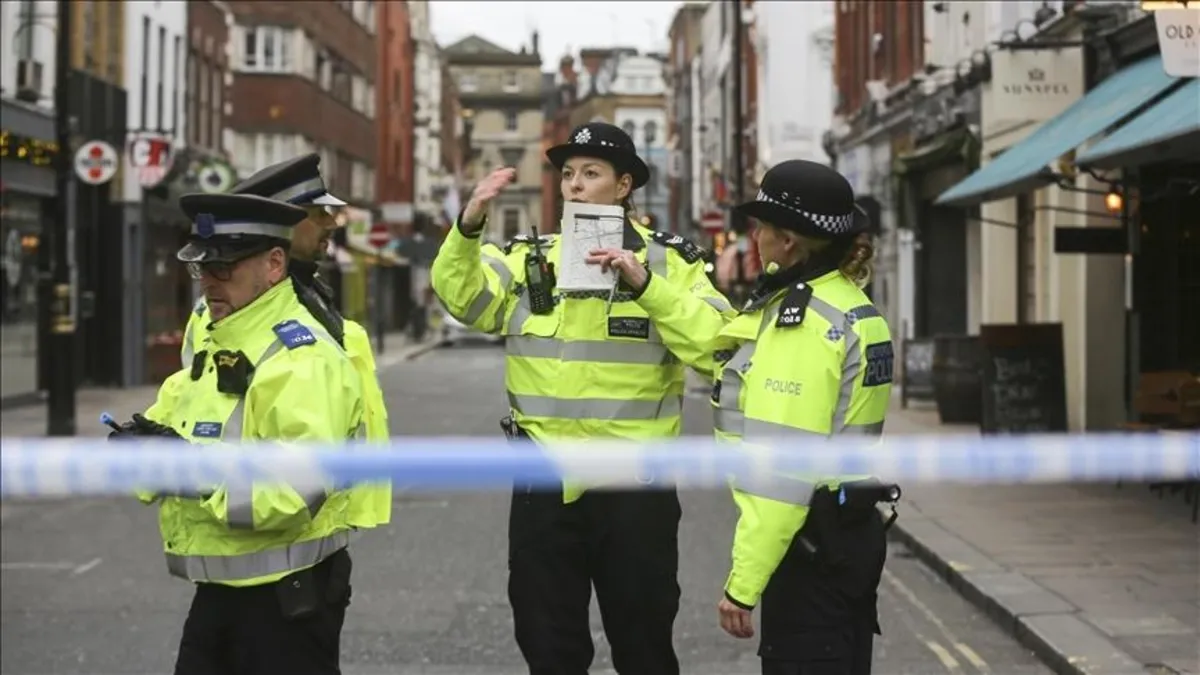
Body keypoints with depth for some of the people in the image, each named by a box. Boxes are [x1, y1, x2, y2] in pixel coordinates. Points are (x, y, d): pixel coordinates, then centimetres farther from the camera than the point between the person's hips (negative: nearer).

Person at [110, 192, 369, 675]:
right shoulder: (215, 349, 13)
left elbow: (298, 488, -30)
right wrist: (143, 447, -10)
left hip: (286, 603, -9)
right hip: (219, 596, 9)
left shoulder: (301, 358, -19)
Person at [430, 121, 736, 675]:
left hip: (634, 486, -2)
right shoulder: (528, 260, 6)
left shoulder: (670, 262, -2)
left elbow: (714, 341, -16)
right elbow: (460, 297, -9)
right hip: (543, 484, 3)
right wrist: (468, 227, -25)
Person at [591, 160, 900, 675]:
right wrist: (644, 287, 20)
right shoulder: (845, 307, 11)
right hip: (852, 532, 10)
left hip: (812, 543, -10)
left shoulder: (805, 323, -20)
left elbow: (783, 471, -24)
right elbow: (723, 343, 22)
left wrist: (743, 583, -22)